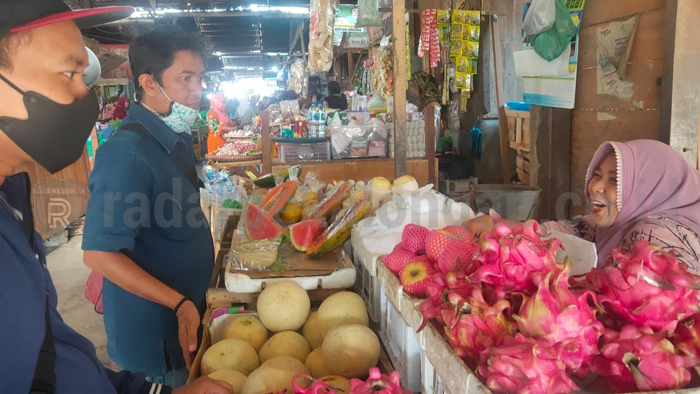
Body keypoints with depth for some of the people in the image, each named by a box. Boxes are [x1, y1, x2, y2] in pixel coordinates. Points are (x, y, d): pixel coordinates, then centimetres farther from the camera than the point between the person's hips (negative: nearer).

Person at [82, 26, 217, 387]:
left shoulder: (177, 137, 3)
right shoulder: (127, 154, -27)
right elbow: (100, 254, -26)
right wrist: (179, 303, -29)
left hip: (185, 311, 8)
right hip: (152, 330, -8)